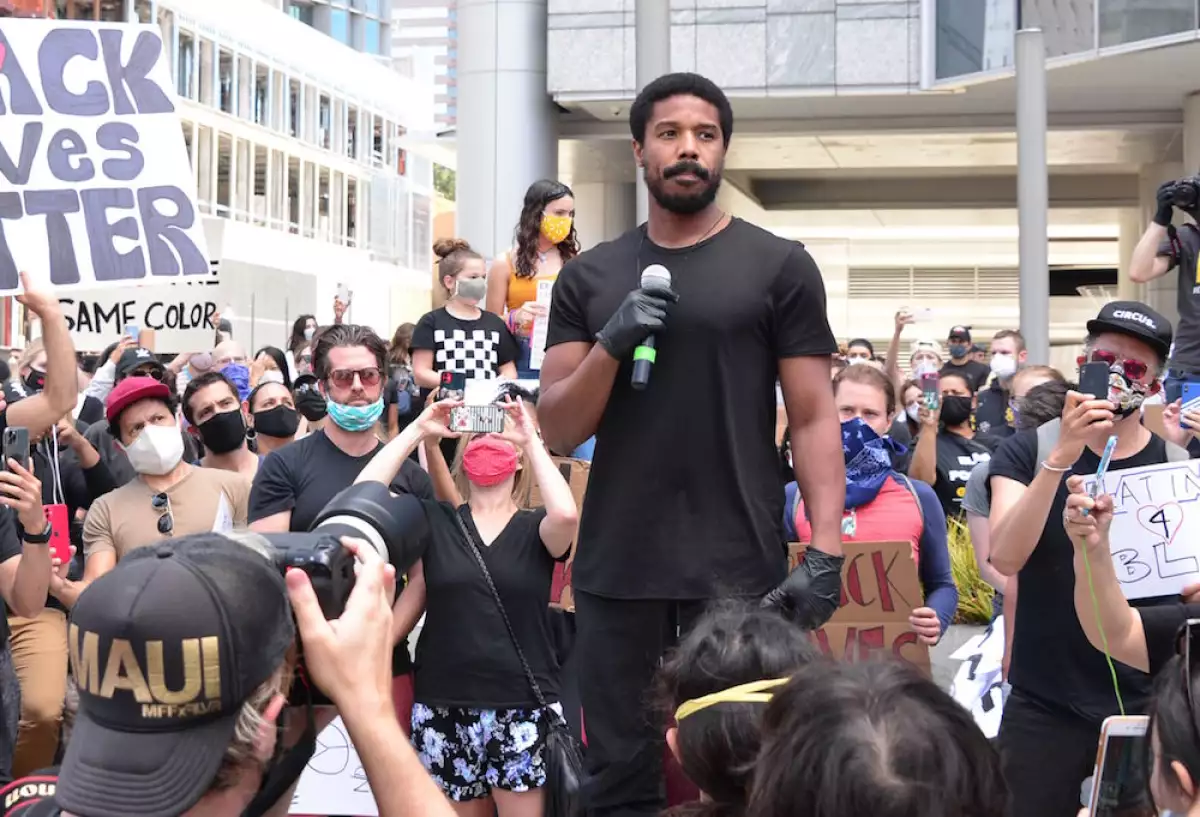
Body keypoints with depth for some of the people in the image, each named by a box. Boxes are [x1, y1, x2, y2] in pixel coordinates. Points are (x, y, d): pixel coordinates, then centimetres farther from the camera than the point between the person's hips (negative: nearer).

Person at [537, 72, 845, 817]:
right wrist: (610, 344, -11)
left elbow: (814, 418, -2)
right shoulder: (589, 278, 10)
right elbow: (559, 431, 6)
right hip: (615, 566, 3)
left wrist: (827, 548, -13)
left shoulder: (779, 268, 2)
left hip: (738, 566, -2)